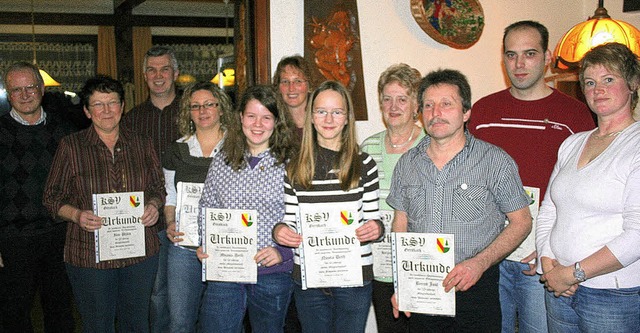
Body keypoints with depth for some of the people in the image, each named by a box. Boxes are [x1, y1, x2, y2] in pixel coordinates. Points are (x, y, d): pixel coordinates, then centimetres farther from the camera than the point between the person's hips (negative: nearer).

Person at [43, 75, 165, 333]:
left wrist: (154, 205, -7)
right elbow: (52, 197, 1)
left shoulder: (141, 145, 6)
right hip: (90, 254, -2)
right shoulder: (71, 146, -1)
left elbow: (159, 187, 14)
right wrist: (76, 215, -17)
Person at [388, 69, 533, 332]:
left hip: (476, 290, -3)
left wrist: (480, 263, -15)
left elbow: (521, 221, -1)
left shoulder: (496, 161, -4)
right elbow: (400, 225, 11)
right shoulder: (407, 163, 6)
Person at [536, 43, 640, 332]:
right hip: (559, 289, 6)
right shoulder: (572, 144, 11)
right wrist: (548, 264, -4)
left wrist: (574, 273, -15)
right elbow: (548, 212, 11)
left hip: (615, 296, -6)